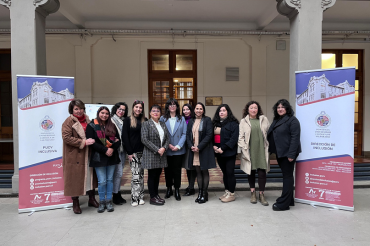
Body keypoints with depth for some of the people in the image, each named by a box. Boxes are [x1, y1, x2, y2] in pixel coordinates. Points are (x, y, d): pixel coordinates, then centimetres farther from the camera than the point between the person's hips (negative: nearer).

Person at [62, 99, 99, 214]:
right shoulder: (69, 121, -7)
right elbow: (66, 137, -18)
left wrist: (93, 141, 5)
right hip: (74, 156, -6)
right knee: (75, 179, 1)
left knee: (90, 176, 12)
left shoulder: (87, 120, 12)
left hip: (88, 155, 6)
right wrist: (83, 142, -22)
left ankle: (91, 199, 28)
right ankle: (75, 204, 17)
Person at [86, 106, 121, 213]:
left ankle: (109, 201, 19)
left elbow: (118, 140, 7)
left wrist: (112, 148, -13)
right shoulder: (91, 126, 0)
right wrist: (105, 150, -16)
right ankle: (102, 202, 16)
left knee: (110, 180, 9)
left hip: (112, 157, 4)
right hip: (99, 158, -3)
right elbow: (91, 142, -9)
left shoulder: (112, 126, 12)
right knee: (102, 181, 0)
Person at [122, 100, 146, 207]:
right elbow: (125, 137, -4)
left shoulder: (144, 121, 10)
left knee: (141, 174, 9)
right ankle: (135, 198, 6)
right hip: (133, 152, -4)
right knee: (135, 175, -5)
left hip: (142, 151, 4)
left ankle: (140, 197, 18)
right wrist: (129, 152, -10)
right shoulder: (127, 120, 0)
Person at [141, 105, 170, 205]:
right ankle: (152, 198, 13)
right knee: (152, 176, 3)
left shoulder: (163, 124, 13)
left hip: (161, 154, 6)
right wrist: (157, 150, -16)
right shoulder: (146, 124, -5)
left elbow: (167, 138, 10)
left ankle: (156, 194, 25)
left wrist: (164, 148, -9)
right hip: (151, 155, -5)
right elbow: (144, 139, -13)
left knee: (157, 175, 13)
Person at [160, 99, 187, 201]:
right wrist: (168, 145, -11)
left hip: (178, 150, 0)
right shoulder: (163, 118, 2)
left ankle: (177, 190, 18)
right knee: (168, 170, 9)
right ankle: (169, 189, 25)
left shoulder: (181, 119, 4)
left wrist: (178, 146, -11)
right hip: (166, 150, 0)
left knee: (177, 170, 5)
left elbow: (184, 134, -1)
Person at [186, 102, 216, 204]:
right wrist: (191, 146, -8)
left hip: (204, 150, -4)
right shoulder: (191, 121, 11)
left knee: (204, 171, 3)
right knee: (198, 172, 11)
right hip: (193, 150, 5)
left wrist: (199, 147, -16)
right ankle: (200, 192, 21)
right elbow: (188, 135, 9)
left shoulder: (207, 120, -3)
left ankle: (204, 194, 12)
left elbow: (209, 135, -11)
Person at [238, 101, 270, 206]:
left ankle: (261, 194, 11)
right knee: (251, 171, 9)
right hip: (249, 151, 0)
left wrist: (268, 147, 2)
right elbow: (241, 137, 1)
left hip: (261, 151, 0)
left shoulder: (264, 119, 7)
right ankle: (253, 193, 24)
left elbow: (269, 133, 8)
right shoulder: (243, 121, 4)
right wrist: (244, 148, -7)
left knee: (262, 171, -2)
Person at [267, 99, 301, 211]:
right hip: (280, 152, 9)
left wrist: (291, 154, -22)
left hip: (288, 153, -8)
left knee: (287, 176, -3)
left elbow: (295, 138, -17)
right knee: (286, 175, 15)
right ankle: (289, 200, 26)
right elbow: (271, 135, 17)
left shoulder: (292, 120, -9)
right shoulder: (276, 120, 16)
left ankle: (283, 203, 1)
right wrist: (272, 150, 9)